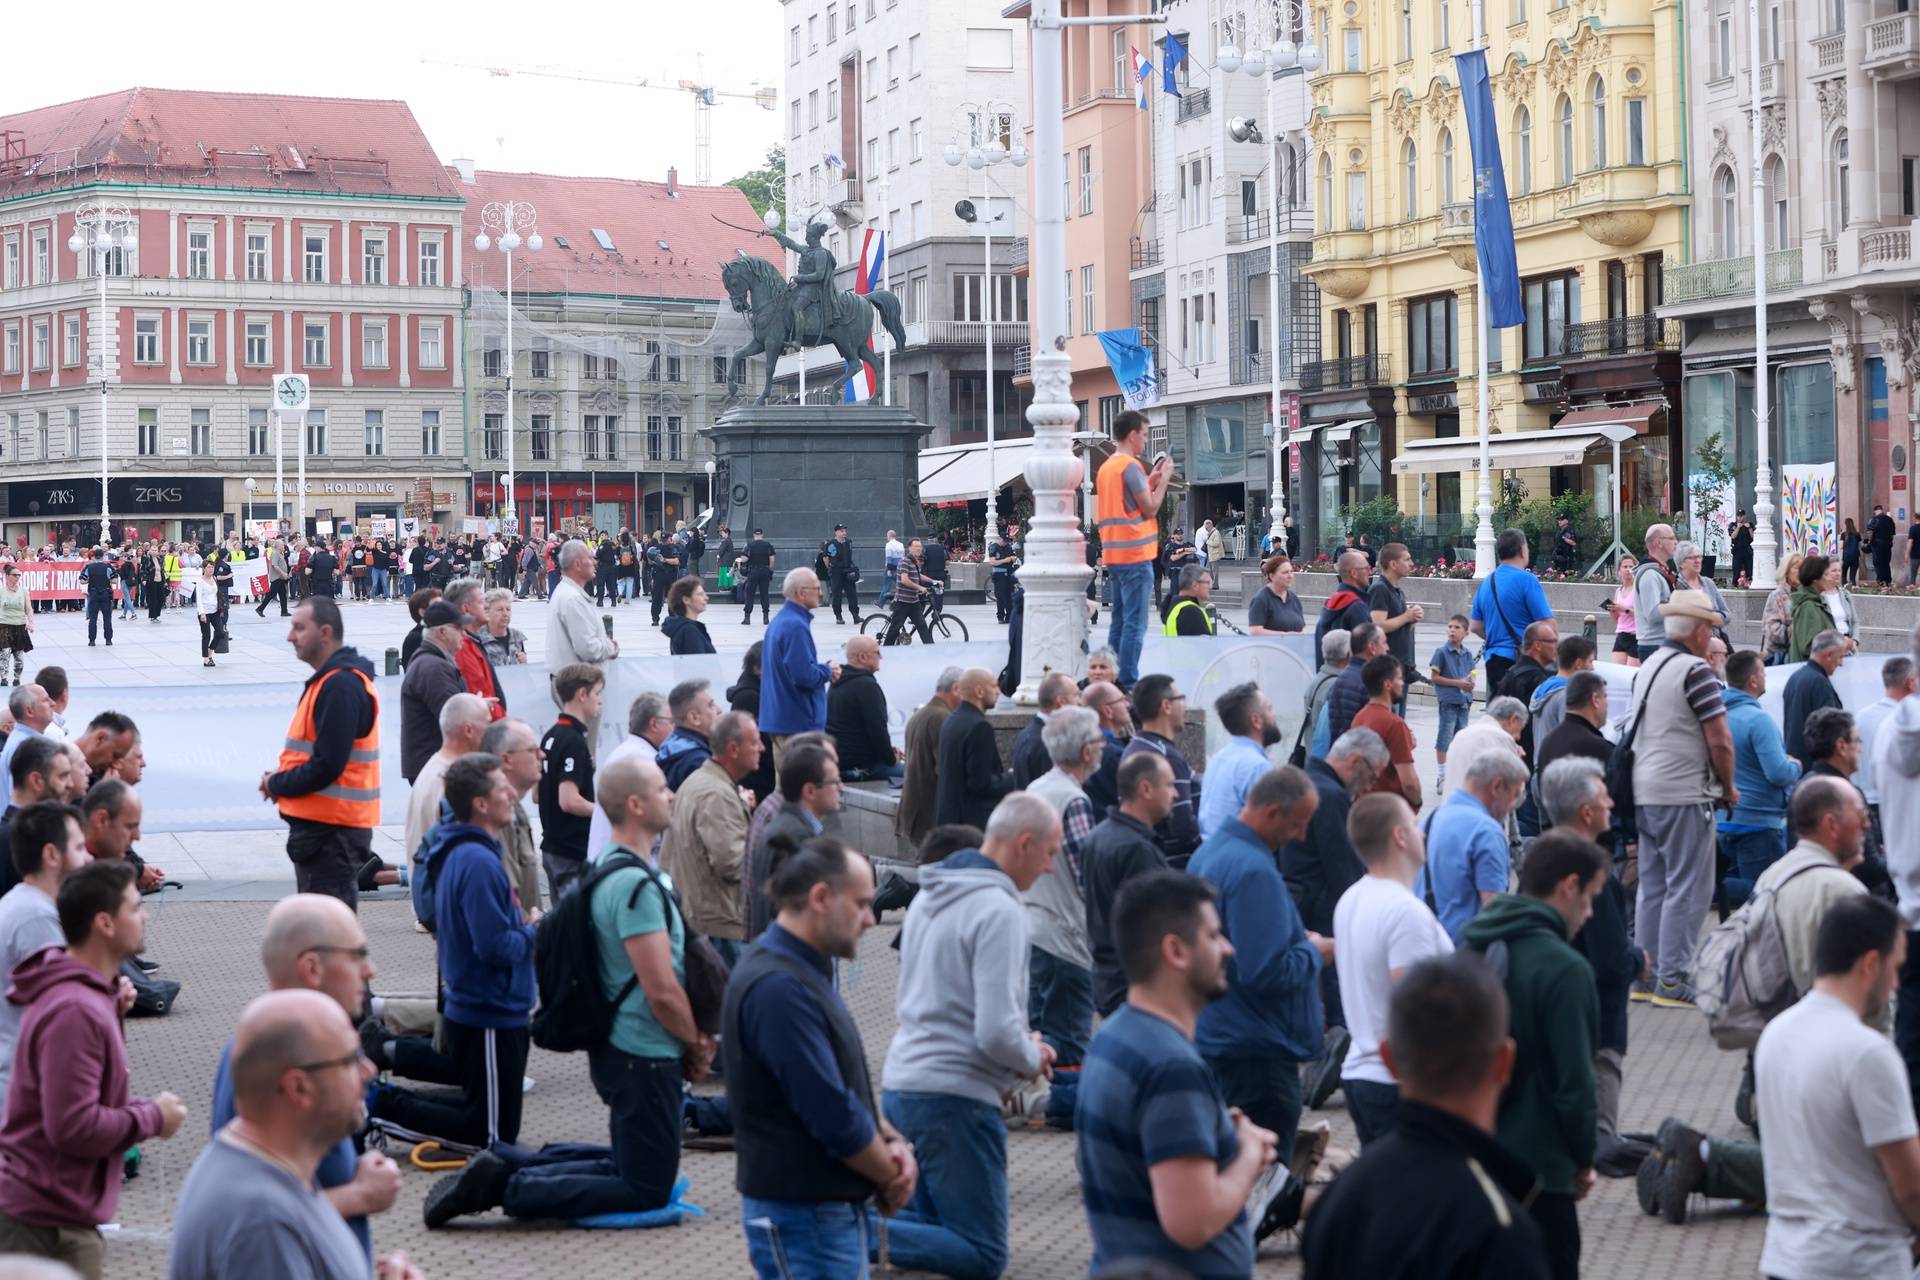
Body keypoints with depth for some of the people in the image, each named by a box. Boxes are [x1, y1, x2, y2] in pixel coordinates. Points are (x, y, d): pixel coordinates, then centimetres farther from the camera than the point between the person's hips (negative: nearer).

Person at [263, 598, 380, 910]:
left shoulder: (340, 686, -19)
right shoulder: (328, 679, 16)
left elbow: (326, 766, -24)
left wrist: (276, 784, -8)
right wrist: (280, 781, 6)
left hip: (331, 829, -11)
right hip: (322, 823, 11)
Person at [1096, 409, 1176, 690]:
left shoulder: (1106, 467, 15)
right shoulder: (1131, 466, -13)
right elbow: (1150, 508, -12)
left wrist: (1151, 480, 18)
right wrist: (1164, 479, -1)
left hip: (1114, 555, 9)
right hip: (1135, 554, -9)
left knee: (1119, 620, 13)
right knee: (1135, 624, -8)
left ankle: (1114, 680, 15)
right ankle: (1128, 684, -10)